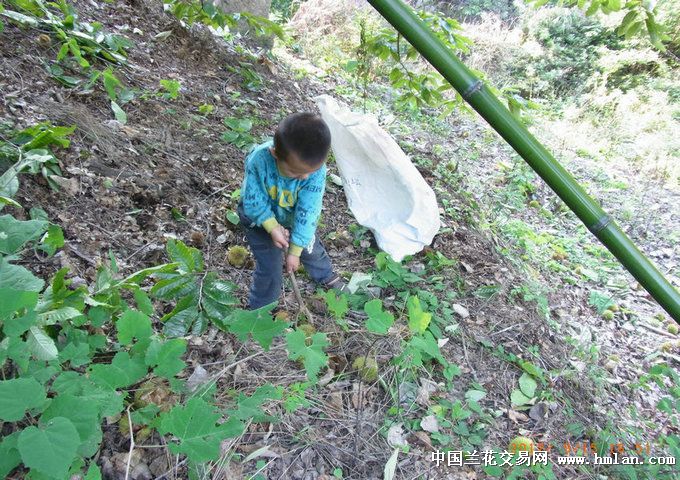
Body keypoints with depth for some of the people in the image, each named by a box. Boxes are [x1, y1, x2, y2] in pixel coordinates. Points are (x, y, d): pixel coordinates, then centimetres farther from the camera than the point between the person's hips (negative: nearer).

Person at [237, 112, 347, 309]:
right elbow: (254, 201, -25)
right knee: (269, 267, 0)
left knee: (311, 248, 22)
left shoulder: (316, 171, -36)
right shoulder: (258, 160, -39)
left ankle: (326, 276, 54)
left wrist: (295, 251, -24)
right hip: (260, 218, -2)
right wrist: (273, 228, -30)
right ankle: (259, 309, 27)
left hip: (293, 217, 2)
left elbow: (307, 212, -30)